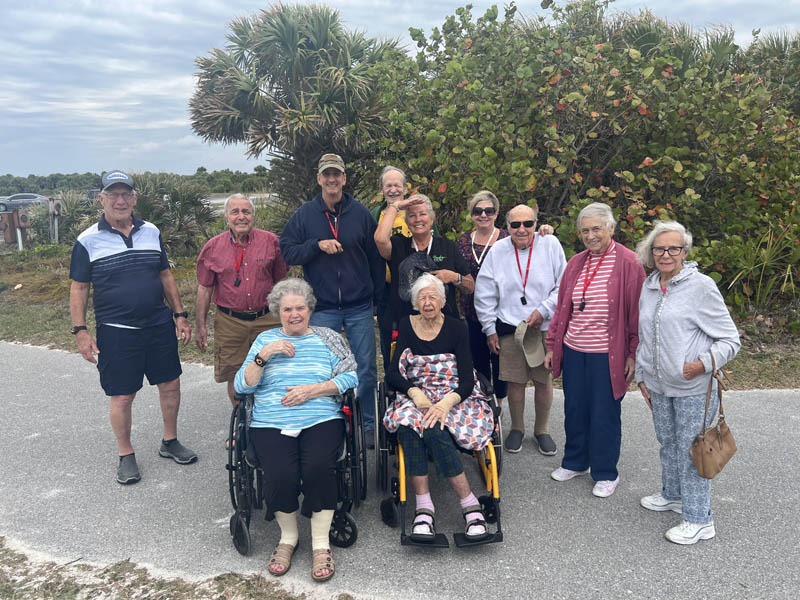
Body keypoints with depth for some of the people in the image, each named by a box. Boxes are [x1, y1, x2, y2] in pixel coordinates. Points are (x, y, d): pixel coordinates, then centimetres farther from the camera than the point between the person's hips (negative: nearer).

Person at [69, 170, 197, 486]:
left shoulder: (151, 232, 6)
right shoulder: (88, 241, -4)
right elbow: (78, 288, -1)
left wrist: (179, 315, 9)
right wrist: (80, 331, -7)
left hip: (159, 325, 4)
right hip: (116, 332, -3)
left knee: (170, 384, 10)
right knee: (121, 396, 4)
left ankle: (170, 442, 30)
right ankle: (126, 456, 23)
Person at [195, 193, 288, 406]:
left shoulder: (271, 241, 2)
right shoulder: (213, 247, 3)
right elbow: (204, 288, 8)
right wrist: (200, 326, 5)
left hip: (267, 319, 0)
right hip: (230, 323, 0)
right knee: (235, 378, 6)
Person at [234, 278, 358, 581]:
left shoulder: (328, 338, 15)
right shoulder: (265, 339, 18)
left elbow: (350, 377, 2)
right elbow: (242, 386, 9)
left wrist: (311, 390, -9)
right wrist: (263, 356, -6)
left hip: (321, 420, 0)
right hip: (271, 424, 1)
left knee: (319, 468, -30)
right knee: (281, 474, -27)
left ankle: (320, 544, -9)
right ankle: (288, 537, 2)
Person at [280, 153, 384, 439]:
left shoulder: (361, 213, 3)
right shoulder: (304, 215, 3)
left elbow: (376, 257, 7)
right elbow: (288, 252, -1)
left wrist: (378, 297, 5)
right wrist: (317, 244, -16)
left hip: (360, 307, 1)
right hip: (322, 309, 0)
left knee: (367, 371, 7)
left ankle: (369, 426, 22)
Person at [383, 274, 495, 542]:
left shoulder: (456, 328, 2)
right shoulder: (407, 326, 8)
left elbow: (467, 379, -6)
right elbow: (392, 375, 0)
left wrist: (445, 404, -25)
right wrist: (415, 393, -20)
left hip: (453, 398, -2)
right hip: (414, 398, 2)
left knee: (433, 428, -35)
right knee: (408, 422, -33)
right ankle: (423, 507, -31)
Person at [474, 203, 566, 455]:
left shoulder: (550, 244, -2)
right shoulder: (497, 251, 1)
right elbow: (484, 294, 5)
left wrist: (543, 311, -11)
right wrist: (490, 330, 4)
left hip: (545, 327, 0)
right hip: (510, 328, 0)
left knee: (544, 381, 8)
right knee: (515, 382, 6)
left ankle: (542, 429, 29)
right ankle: (517, 428, 28)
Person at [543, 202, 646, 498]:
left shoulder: (628, 263, -9)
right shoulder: (576, 263, 7)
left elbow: (636, 312, -8)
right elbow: (562, 307, 12)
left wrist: (633, 354, -10)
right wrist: (552, 346, 11)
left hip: (607, 355, -5)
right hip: (573, 351, 5)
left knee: (605, 414, 6)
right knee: (574, 409, 15)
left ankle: (606, 473, 25)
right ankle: (575, 462, 35)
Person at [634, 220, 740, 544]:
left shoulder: (701, 286, -12)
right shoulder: (647, 288, 6)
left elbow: (730, 339, -10)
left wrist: (703, 363, -24)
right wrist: (642, 377, 15)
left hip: (693, 388, -6)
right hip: (658, 386, 6)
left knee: (691, 450, 2)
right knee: (668, 443, 21)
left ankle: (699, 520, 17)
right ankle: (672, 494, 42)